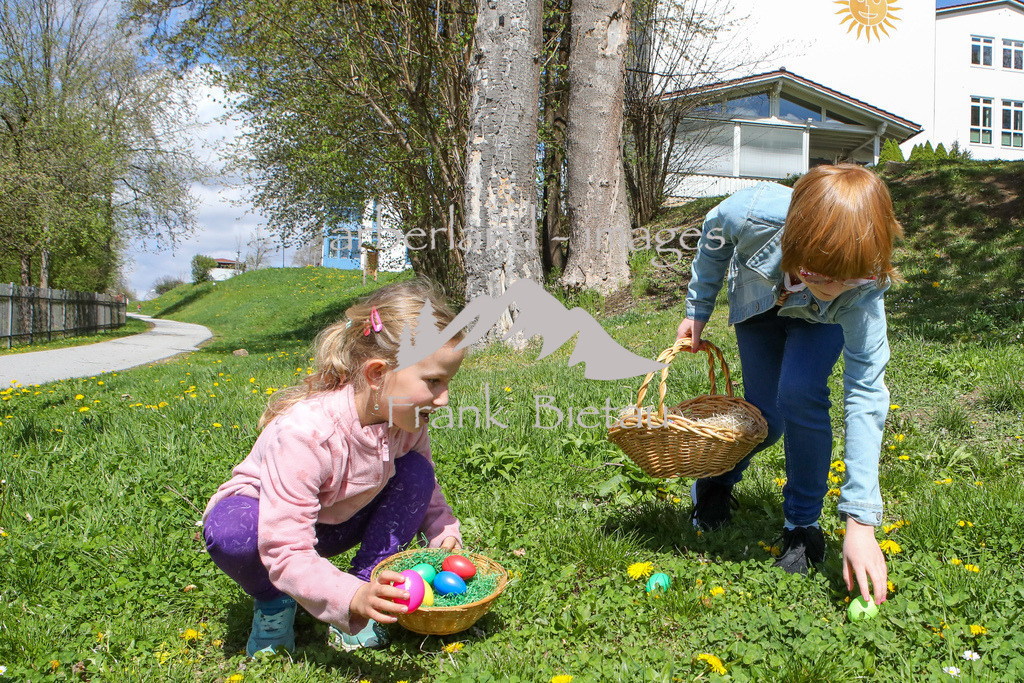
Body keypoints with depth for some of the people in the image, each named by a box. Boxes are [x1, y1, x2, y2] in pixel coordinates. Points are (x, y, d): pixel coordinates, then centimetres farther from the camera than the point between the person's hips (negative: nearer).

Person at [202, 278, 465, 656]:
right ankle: (274, 601, -6)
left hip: (338, 523, 5)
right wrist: (351, 598, -54)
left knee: (416, 472, -18)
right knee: (229, 531, -39)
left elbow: (426, 489, 3)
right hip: (271, 521, -4)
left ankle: (367, 582, -7)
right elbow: (285, 553, -40)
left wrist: (444, 532, -17)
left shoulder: (407, 419, -18)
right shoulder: (302, 433, -39)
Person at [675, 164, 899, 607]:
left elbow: (866, 395, -41)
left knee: (799, 394, -26)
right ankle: (716, 477, 30)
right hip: (760, 300, 1)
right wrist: (698, 310, -4)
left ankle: (803, 526, -3)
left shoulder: (863, 289, -42)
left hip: (824, 320, -1)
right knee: (766, 418, -5)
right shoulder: (753, 214, -43)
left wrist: (860, 523, -44)